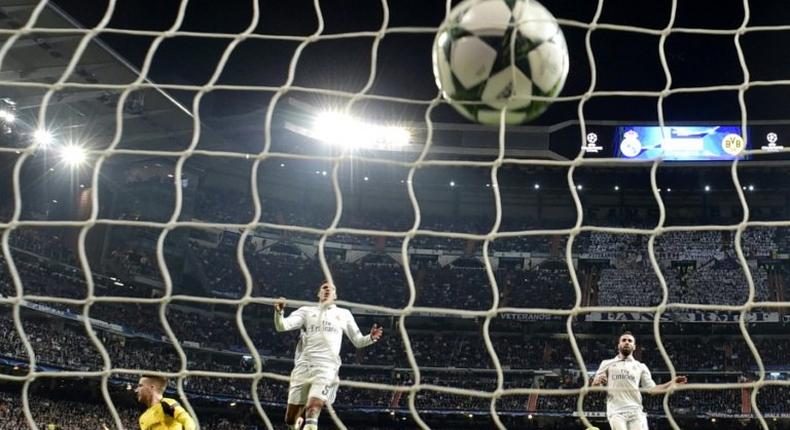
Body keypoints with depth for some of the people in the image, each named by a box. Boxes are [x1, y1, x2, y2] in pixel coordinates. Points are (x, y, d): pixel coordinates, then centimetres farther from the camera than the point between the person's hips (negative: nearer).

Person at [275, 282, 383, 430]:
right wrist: (278, 312, -18)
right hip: (303, 366, 1)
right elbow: (281, 326, 4)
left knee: (313, 409, -24)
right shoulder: (306, 311, 16)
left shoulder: (344, 314, 20)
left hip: (327, 367, -1)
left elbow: (358, 341, 23)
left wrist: (371, 338, 1)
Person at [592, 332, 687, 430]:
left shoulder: (641, 367, 20)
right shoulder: (607, 364, 17)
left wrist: (671, 383, -3)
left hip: (636, 411, 2)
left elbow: (651, 389, 11)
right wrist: (597, 381, -12)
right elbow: (594, 387, 12)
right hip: (616, 412, -1)